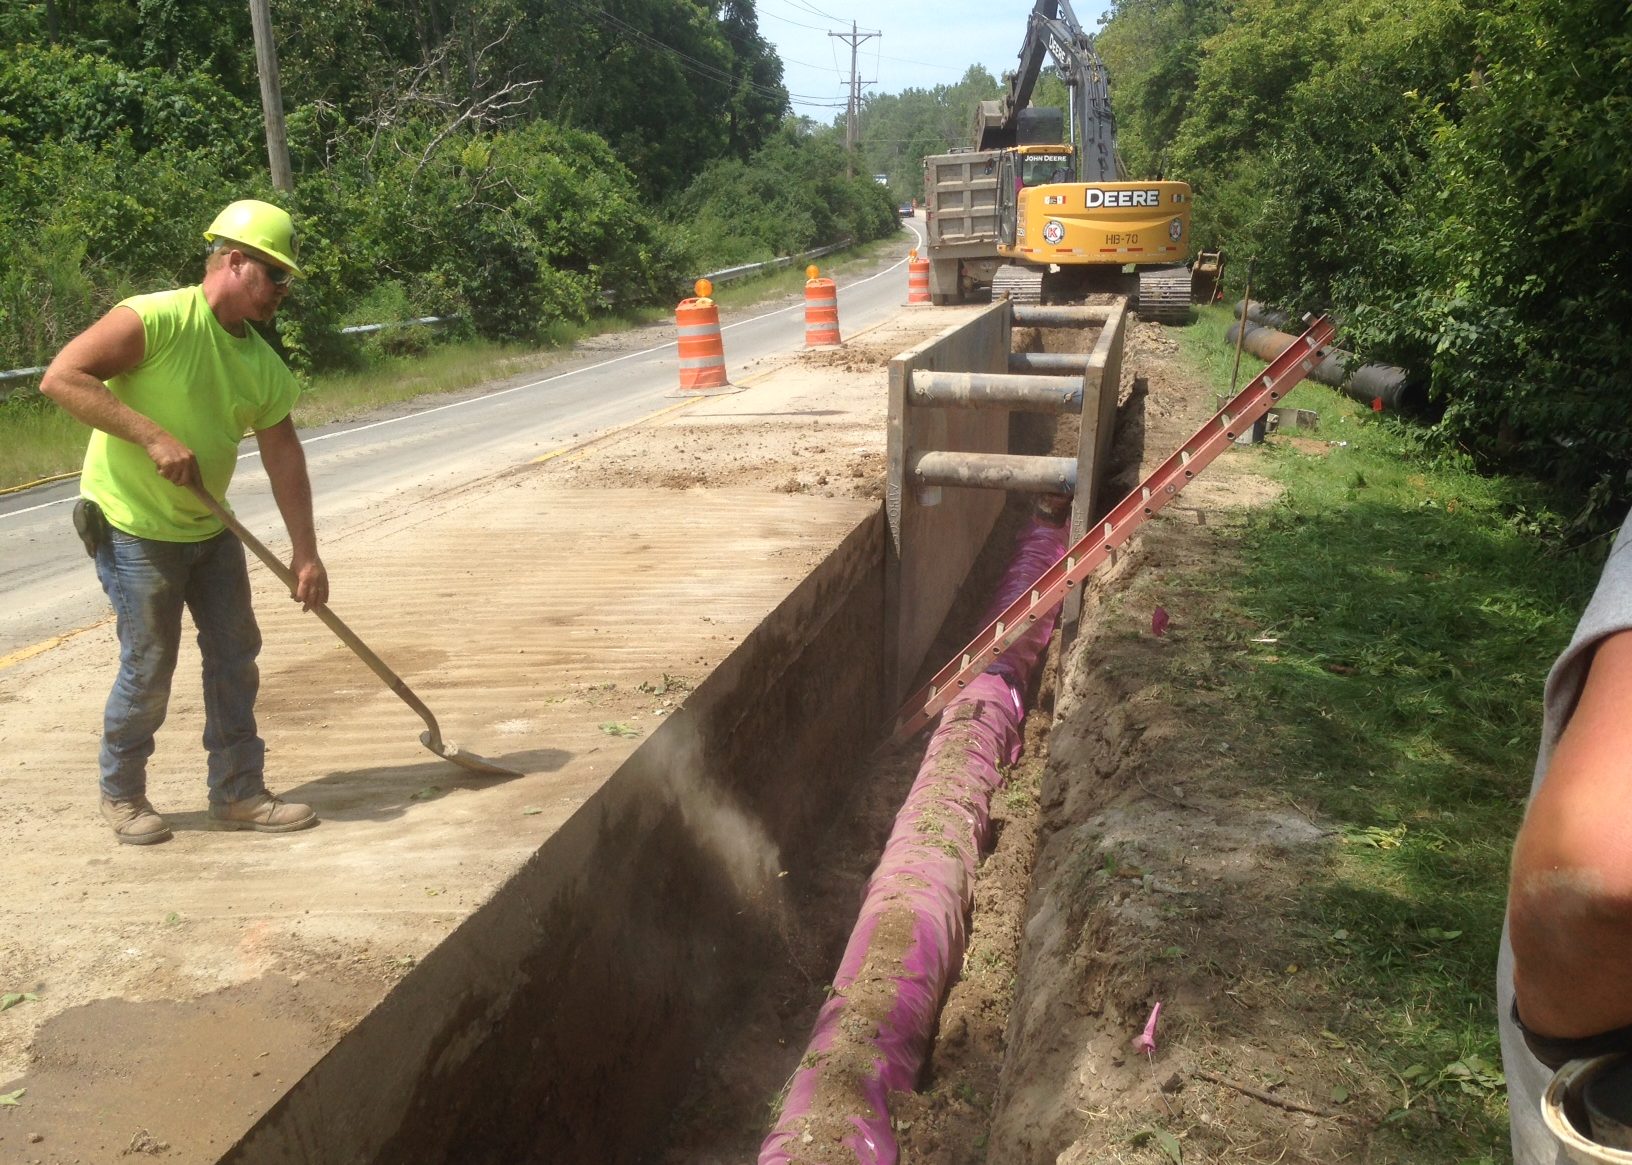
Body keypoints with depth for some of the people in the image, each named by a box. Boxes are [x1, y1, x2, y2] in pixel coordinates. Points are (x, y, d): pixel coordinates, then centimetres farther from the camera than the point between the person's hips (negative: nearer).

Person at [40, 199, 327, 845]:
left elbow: (284, 458, 3)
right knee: (149, 668, 0)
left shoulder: (265, 367, 2)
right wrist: (154, 436, -31)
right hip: (133, 527, -7)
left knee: (235, 656, 7)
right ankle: (121, 796, 23)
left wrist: (305, 551, -2)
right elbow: (60, 378, -24)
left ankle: (238, 792, 20)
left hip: (209, 528, 7)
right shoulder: (154, 319, -18)